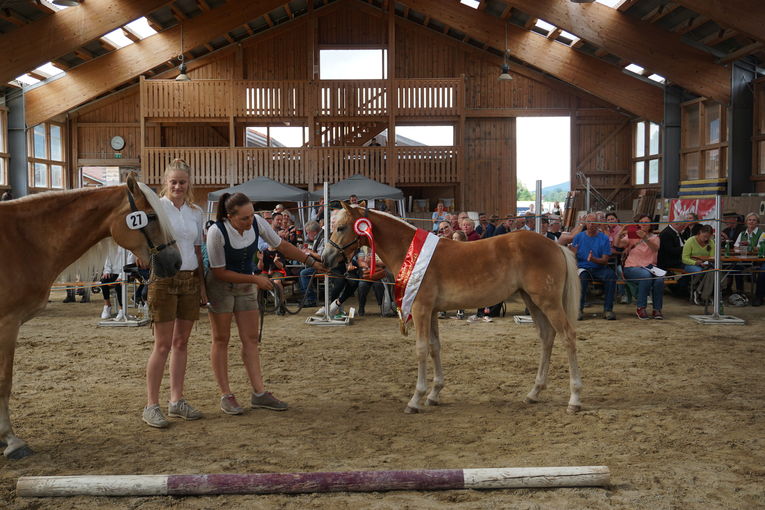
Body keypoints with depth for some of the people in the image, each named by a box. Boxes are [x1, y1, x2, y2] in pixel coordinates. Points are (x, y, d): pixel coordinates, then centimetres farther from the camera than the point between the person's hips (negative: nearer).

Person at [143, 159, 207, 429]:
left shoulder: (196, 212, 11)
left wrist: (202, 283, 12)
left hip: (190, 280, 5)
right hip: (164, 278, -5)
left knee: (181, 342, 9)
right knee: (163, 344, -5)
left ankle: (177, 401, 18)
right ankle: (151, 406, 4)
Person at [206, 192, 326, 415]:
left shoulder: (257, 222, -14)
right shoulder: (217, 232, -27)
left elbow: (281, 245, 0)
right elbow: (219, 272, -22)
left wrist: (311, 261, -1)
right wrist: (255, 279, -22)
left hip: (246, 286, 5)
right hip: (220, 285, -5)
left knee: (251, 339, 4)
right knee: (221, 340, 2)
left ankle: (259, 393, 8)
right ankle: (226, 396, 8)